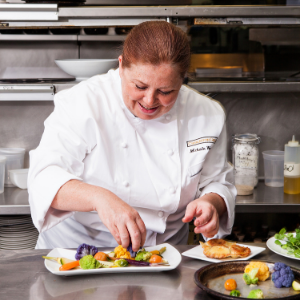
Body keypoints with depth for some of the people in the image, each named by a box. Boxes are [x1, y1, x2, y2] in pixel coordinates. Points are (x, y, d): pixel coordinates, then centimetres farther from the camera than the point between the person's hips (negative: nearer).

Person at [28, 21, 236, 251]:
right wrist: (99, 197, -40)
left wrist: (211, 203, -16)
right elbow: (45, 177, -22)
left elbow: (217, 183, 7)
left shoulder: (208, 116, -3)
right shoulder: (83, 104, -13)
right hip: (79, 247, -4)